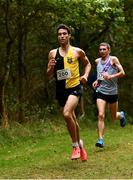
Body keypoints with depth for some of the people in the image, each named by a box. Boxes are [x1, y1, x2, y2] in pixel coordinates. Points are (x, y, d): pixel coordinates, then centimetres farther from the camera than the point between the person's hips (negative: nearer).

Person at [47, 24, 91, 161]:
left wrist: (85, 75, 0)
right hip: (60, 90, 4)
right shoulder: (53, 53, 5)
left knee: (67, 114, -26)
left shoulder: (77, 51, 0)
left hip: (74, 87, -4)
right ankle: (79, 144, 38)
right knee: (72, 119, 16)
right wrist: (51, 67, -14)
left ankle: (76, 146, -11)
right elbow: (49, 75, 7)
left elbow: (87, 63, 18)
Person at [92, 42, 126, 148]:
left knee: (114, 118, 11)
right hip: (101, 91, 2)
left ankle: (121, 115, 47)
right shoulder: (97, 61, 9)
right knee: (101, 115, -15)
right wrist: (97, 81, 9)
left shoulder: (113, 59, -4)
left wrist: (111, 77, -22)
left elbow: (122, 73, -10)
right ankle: (100, 140, -16)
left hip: (112, 92, -2)